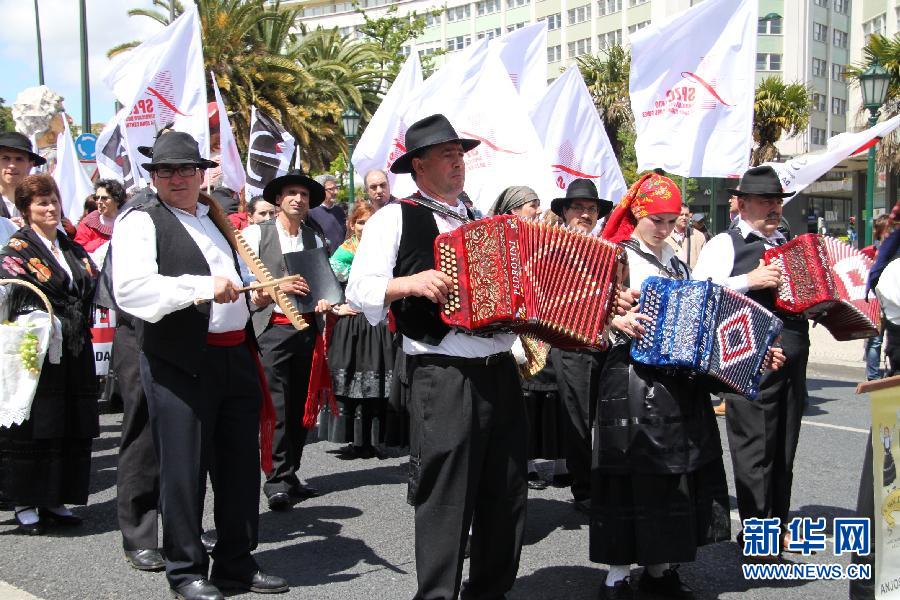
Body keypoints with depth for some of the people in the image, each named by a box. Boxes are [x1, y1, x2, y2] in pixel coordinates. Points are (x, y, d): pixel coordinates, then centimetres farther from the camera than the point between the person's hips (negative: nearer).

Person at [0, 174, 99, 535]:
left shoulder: (74, 250, 17)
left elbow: (97, 288, 21)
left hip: (74, 353, 6)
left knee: (72, 428, 8)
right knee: (32, 428, -1)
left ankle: (55, 500, 19)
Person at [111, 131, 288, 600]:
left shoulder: (216, 219, 18)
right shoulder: (140, 222, -5)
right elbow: (130, 290, -21)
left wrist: (254, 294, 10)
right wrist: (202, 287, -27)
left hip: (236, 356, 7)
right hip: (179, 363, -7)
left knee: (241, 463, 13)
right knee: (184, 469, 2)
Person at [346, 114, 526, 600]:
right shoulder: (396, 218, 1)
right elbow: (358, 290, -5)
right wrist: (411, 284, -20)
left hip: (500, 372, 6)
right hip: (442, 376, -6)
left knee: (506, 494, 12)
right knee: (445, 498, -3)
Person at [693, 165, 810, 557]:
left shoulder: (788, 245, 19)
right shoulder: (724, 245, -2)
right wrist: (750, 280, -19)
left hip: (794, 354, 7)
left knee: (784, 445, 13)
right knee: (755, 445, -2)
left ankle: (779, 523, 25)